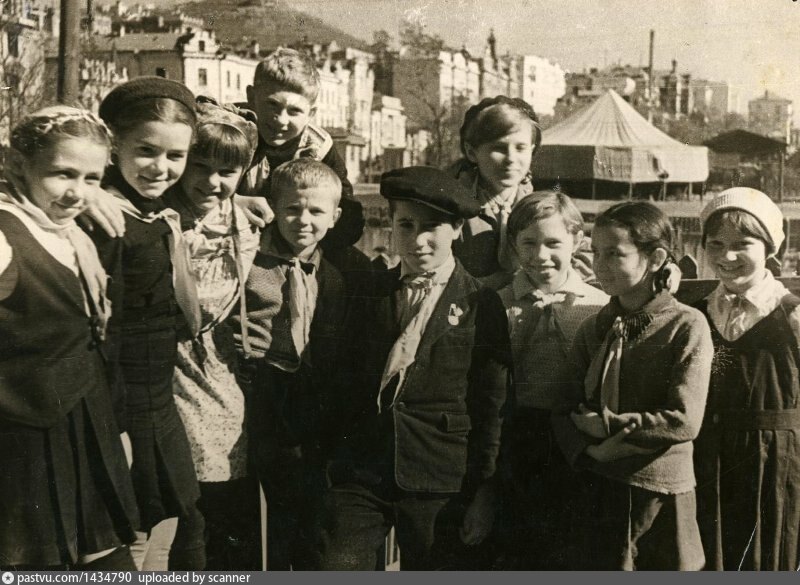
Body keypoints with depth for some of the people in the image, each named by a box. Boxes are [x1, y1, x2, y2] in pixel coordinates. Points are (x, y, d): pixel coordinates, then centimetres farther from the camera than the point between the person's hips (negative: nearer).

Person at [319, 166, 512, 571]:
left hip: (439, 482, -2)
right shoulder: (371, 291, 8)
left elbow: (492, 408, -1)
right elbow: (349, 378, 14)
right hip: (359, 472, 3)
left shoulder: (481, 305, -2)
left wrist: (483, 491, -2)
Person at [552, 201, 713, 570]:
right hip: (598, 495, 4)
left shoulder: (687, 326, -8)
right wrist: (590, 452, -16)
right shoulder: (593, 329, 6)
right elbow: (566, 412, 3)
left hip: (662, 497, -4)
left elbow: (684, 420, -15)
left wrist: (606, 425, -11)